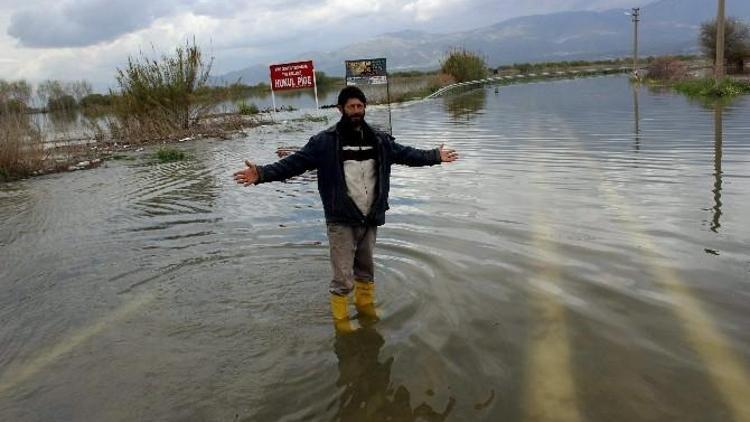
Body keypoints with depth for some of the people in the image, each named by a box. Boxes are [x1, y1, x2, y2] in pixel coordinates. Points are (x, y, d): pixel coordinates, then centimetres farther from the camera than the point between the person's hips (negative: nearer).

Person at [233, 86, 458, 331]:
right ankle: (340, 317, 22)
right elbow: (295, 163, -13)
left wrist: (435, 156, 25)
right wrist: (262, 174, -24)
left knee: (366, 269, 21)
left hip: (369, 219, 4)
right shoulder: (326, 141, -8)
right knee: (343, 277, 0)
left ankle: (365, 304, 43)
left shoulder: (379, 140, 6)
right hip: (341, 221, -4)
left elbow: (405, 154, 20)